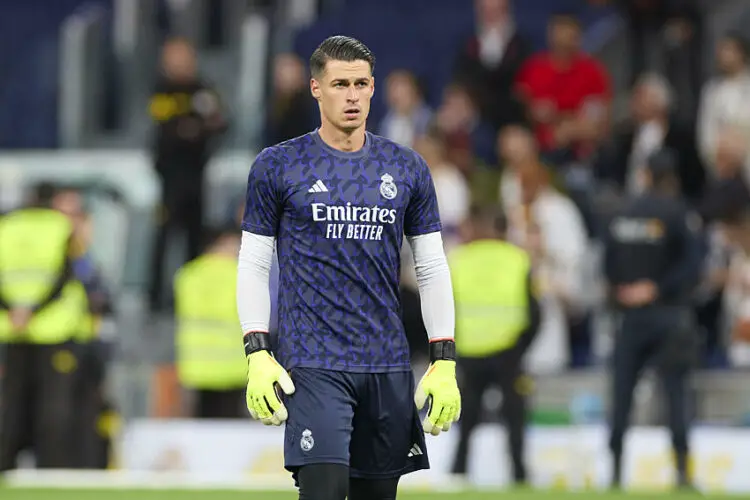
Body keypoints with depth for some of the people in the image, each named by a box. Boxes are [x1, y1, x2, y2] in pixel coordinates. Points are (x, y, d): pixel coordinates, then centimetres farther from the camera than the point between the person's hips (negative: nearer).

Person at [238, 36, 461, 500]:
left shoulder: (408, 169, 9)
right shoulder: (278, 167, 2)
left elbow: (433, 270, 12)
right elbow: (254, 266, 3)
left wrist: (444, 362, 4)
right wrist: (257, 355, -7)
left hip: (388, 366, 4)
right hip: (313, 365, -3)